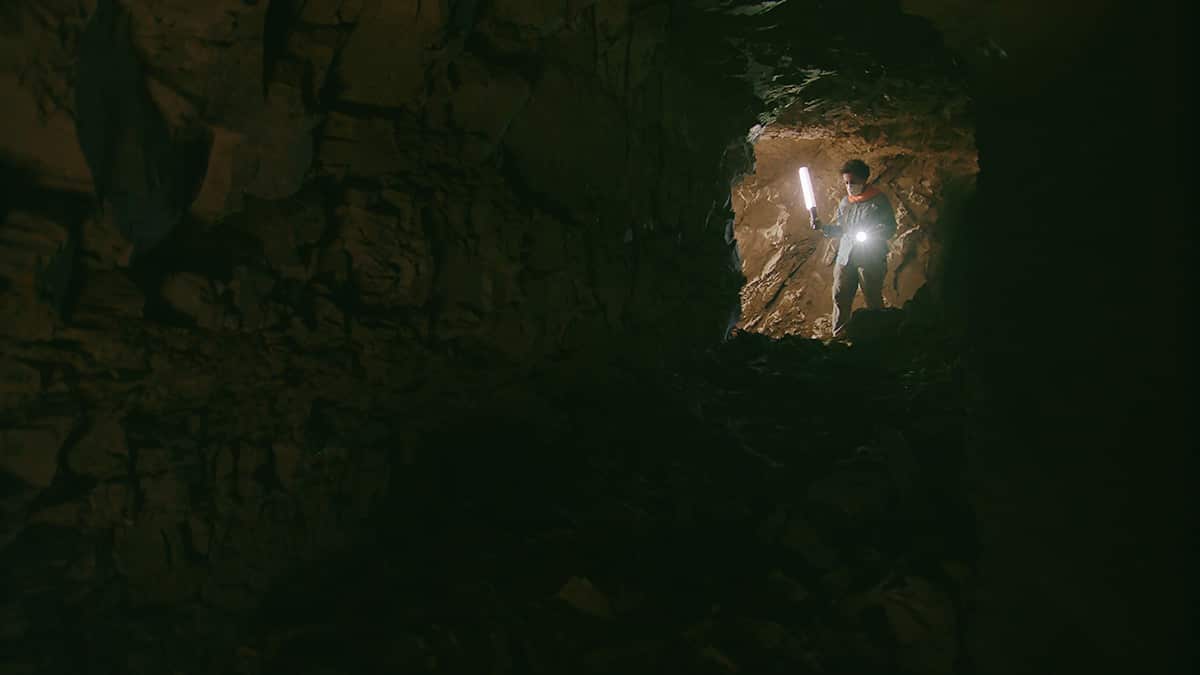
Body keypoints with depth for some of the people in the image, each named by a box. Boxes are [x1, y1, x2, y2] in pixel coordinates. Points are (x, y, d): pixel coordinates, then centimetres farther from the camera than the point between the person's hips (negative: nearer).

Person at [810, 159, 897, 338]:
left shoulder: (879, 200, -1)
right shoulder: (845, 202, 15)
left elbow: (890, 227, -4)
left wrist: (868, 235, -20)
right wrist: (823, 227, 0)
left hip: (871, 259, -5)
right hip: (845, 257, 5)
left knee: (873, 300, 0)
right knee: (840, 297, 2)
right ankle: (839, 336, 10)